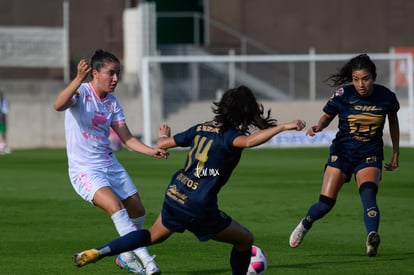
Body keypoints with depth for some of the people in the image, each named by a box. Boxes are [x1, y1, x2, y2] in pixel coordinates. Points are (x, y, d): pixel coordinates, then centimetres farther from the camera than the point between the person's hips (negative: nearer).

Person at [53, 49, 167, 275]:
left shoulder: (112, 102, 6)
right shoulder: (81, 93, -13)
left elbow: (126, 137, 5)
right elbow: (59, 105, -36)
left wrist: (152, 151, -10)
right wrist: (78, 79, -50)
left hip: (110, 165, 7)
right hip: (84, 170, -7)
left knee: (137, 212, 10)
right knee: (116, 207, -27)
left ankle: (127, 257, 35)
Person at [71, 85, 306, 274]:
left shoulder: (201, 129, 9)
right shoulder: (229, 135, -12)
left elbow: (164, 144, 19)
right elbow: (249, 141, -36)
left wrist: (164, 136, 42)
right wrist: (282, 127, -35)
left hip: (174, 197, 7)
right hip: (199, 208, -7)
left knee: (153, 236, 30)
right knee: (245, 240, 11)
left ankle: (97, 253, 21)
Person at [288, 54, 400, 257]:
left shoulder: (386, 97, -7)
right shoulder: (343, 95, -10)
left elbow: (393, 121, 13)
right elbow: (327, 116, 4)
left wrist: (395, 154, 17)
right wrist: (318, 127, -20)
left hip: (370, 154, 0)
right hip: (343, 151, 0)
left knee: (368, 193, -30)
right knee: (326, 203, -4)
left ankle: (372, 237, -46)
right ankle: (304, 225, 28)